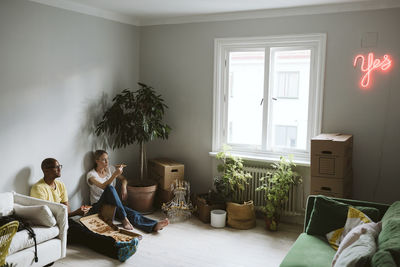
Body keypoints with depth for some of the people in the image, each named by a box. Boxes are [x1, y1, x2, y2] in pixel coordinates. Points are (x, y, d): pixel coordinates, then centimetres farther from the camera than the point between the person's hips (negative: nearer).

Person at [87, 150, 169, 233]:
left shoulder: (111, 169, 9)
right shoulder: (91, 174, -7)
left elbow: (123, 179, 18)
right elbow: (103, 186, -24)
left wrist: (124, 187, -5)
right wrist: (115, 174, -34)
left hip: (113, 204, 4)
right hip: (99, 206, -4)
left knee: (130, 213, -26)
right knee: (110, 188, -35)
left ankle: (154, 225, -51)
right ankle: (124, 219, -37)